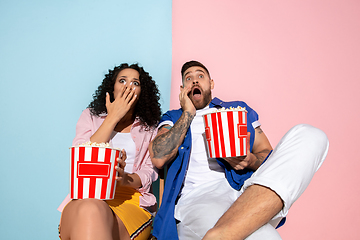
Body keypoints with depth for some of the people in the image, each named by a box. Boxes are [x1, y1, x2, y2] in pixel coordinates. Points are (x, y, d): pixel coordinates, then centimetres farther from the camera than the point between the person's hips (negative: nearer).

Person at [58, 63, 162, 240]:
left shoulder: (149, 129, 19)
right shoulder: (91, 116, 19)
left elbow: (148, 174, 7)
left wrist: (125, 179, -18)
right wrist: (113, 117, 1)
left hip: (131, 201, 0)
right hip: (87, 197, 1)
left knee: (93, 213, -37)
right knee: (89, 211, -40)